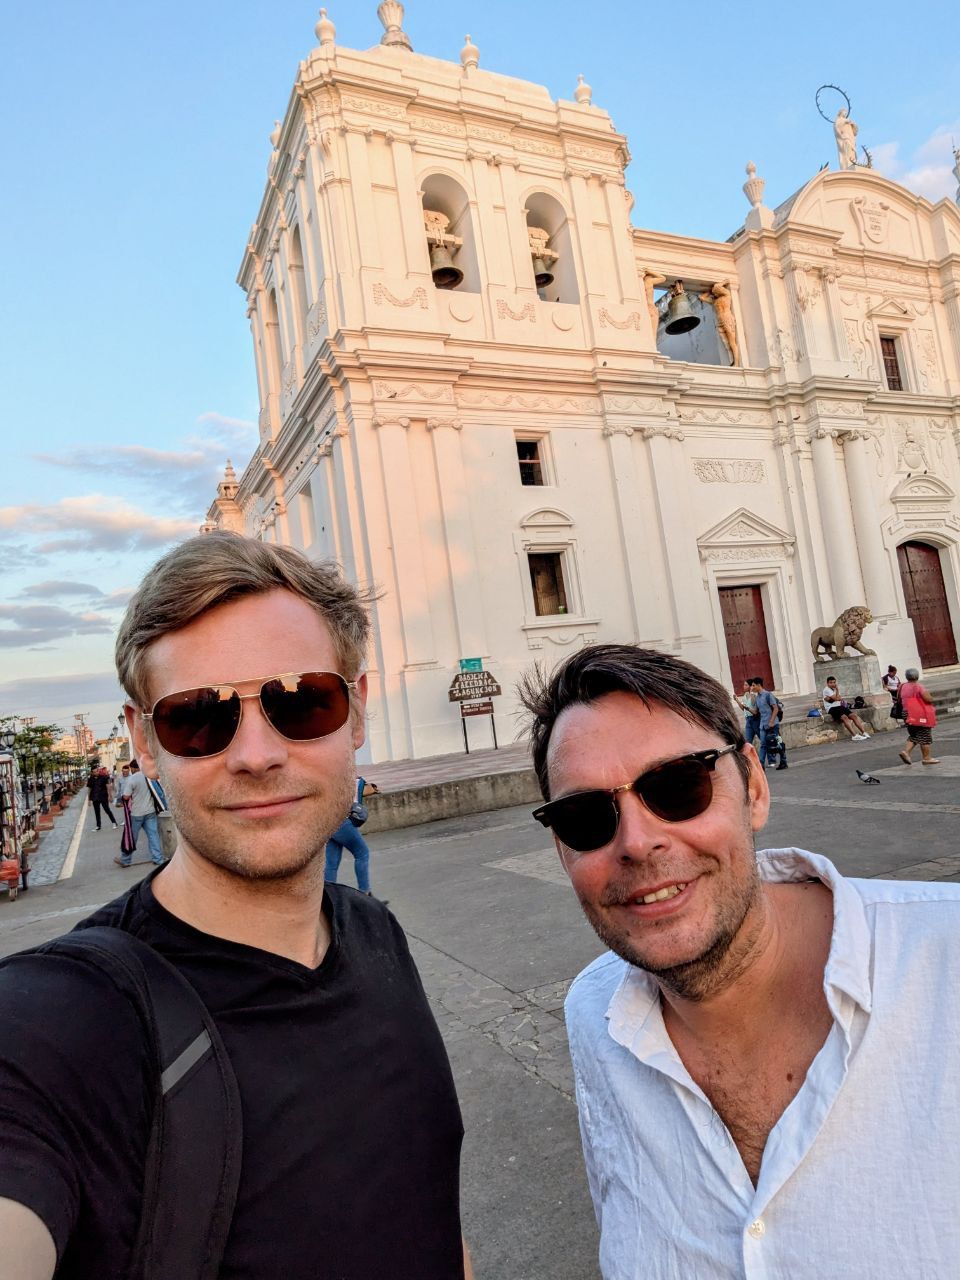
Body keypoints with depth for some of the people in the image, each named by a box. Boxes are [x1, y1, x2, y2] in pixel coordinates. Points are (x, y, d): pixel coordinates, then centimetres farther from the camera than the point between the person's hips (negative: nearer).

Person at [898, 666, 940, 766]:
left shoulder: (903, 686, 7)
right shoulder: (918, 686, -14)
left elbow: (900, 700, 17)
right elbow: (928, 699, -20)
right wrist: (931, 699, 1)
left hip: (909, 715, 7)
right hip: (921, 715, -7)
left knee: (914, 735, 16)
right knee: (925, 736, 2)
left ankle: (906, 751, -2)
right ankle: (927, 757, 7)